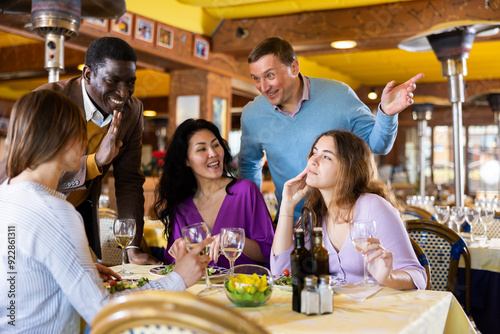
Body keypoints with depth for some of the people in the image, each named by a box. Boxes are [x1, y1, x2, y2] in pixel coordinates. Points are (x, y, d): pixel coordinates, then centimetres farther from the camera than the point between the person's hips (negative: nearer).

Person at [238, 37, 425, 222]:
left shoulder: (337, 95, -6)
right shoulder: (252, 115, 1)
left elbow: (376, 144, 3)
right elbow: (248, 164, 21)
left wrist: (386, 112, -16)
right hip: (291, 221, 2)